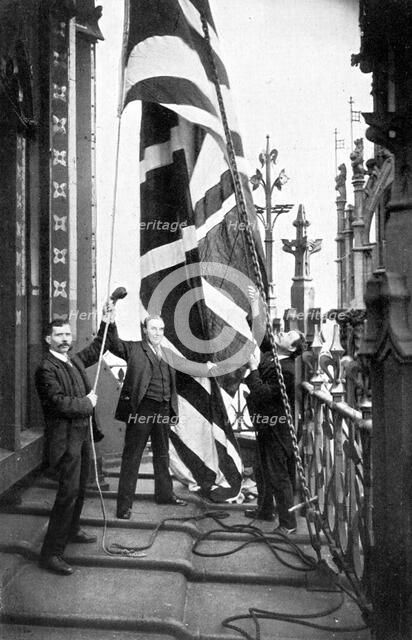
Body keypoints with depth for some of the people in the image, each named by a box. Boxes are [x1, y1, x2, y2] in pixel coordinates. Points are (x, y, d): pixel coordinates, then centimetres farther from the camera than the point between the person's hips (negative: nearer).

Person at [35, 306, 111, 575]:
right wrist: (87, 403, -12)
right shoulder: (46, 368, -16)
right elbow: (58, 402, -25)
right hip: (65, 437, -9)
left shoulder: (74, 360, 9)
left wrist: (105, 324, 20)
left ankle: (72, 530, 40)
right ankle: (51, 553, -1)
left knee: (80, 487, 20)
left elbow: (96, 349, 27)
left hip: (82, 433, 9)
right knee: (68, 491, -9)